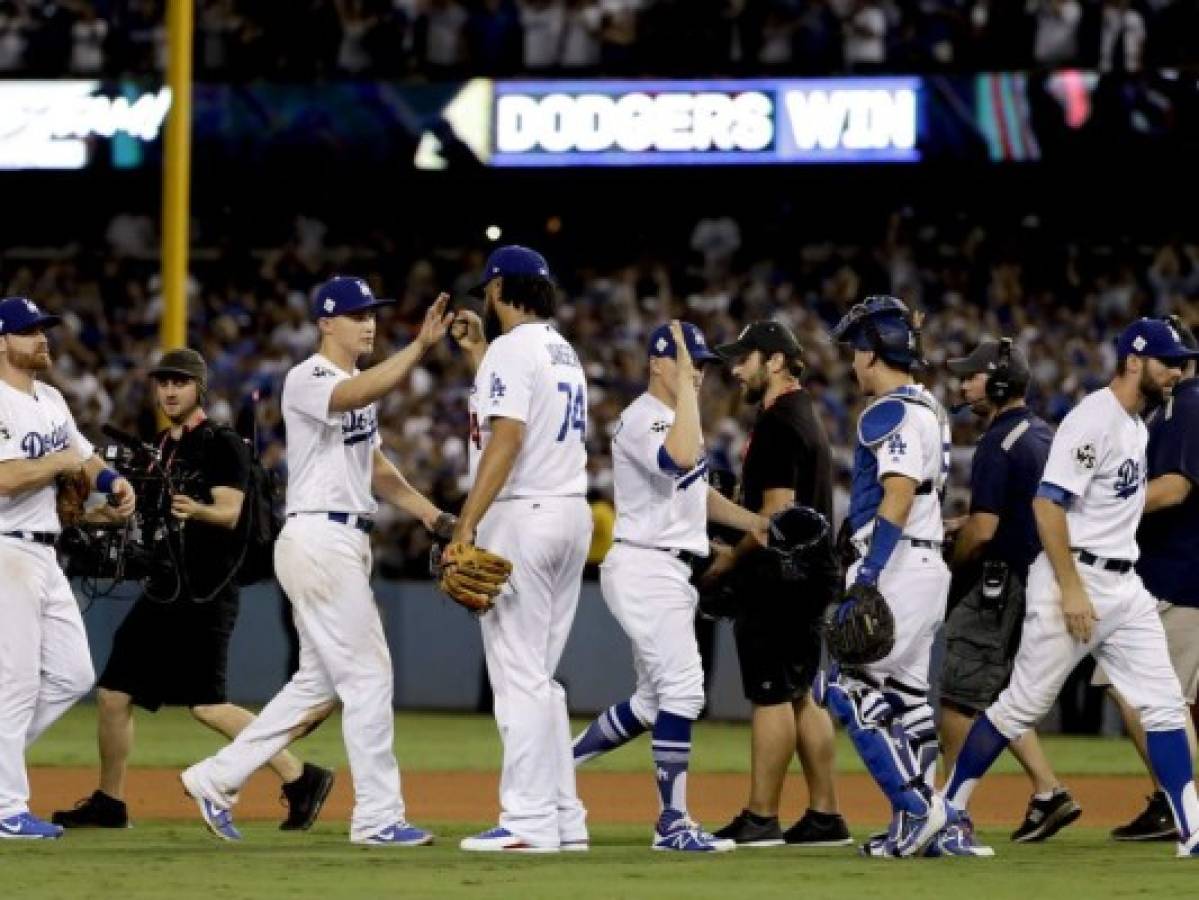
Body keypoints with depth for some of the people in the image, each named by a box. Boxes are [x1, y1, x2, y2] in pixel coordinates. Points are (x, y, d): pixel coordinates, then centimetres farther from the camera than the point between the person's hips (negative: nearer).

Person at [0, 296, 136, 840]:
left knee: (72, 675, 9)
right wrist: (60, 462, -12)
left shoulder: (50, 400, 15)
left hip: (44, 555, 9)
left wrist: (111, 481, 5)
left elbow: (83, 455, 26)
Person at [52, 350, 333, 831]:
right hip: (164, 589, 8)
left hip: (207, 590, -8)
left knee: (206, 704, -17)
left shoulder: (223, 445, -7)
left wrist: (195, 510, -39)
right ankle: (109, 804, 19)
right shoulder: (158, 448, 17)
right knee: (114, 693, 7)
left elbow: (229, 513, -19)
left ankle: (300, 778, -12)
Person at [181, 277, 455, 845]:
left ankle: (216, 779, 18)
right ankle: (378, 816, -5)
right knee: (368, 674, -9)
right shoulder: (307, 380, -11)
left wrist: (426, 511, 9)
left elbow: (373, 464, 23)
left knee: (320, 682, 13)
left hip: (348, 543, 10)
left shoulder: (359, 385, 18)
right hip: (318, 538, -10)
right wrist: (420, 346, -41)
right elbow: (356, 396, -33)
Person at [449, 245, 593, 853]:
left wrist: (466, 525, -24)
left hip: (521, 514, -9)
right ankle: (564, 818, 11)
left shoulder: (512, 349, -10)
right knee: (537, 676, 14)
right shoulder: (564, 353, 17)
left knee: (518, 673, -8)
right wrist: (477, 353, 30)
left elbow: (506, 438, -21)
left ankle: (529, 821, -11)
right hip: (572, 513, 9)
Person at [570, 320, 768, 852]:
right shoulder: (643, 418, -15)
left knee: (654, 701, 16)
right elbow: (681, 460, -36)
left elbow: (696, 489, 27)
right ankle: (672, 824, -13)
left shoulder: (675, 418, 18)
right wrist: (684, 387, -29)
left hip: (671, 572, 11)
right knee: (682, 689, -15)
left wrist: (756, 522, 13)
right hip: (644, 566, -11)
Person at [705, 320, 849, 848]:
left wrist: (730, 557, -10)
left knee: (771, 695, -8)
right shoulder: (806, 418, 18)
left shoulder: (778, 423, -14)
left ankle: (761, 819, -7)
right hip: (809, 575, 10)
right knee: (799, 695, 12)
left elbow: (777, 511, -20)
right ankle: (824, 816, 12)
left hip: (778, 581, -10)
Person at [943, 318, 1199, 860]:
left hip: (1124, 586, 9)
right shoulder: (1094, 419, -14)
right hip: (1075, 577, -9)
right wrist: (1071, 589, -23)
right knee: (1023, 706, -2)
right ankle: (947, 808, 10)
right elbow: (1048, 502, -21)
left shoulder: (1136, 425, 15)